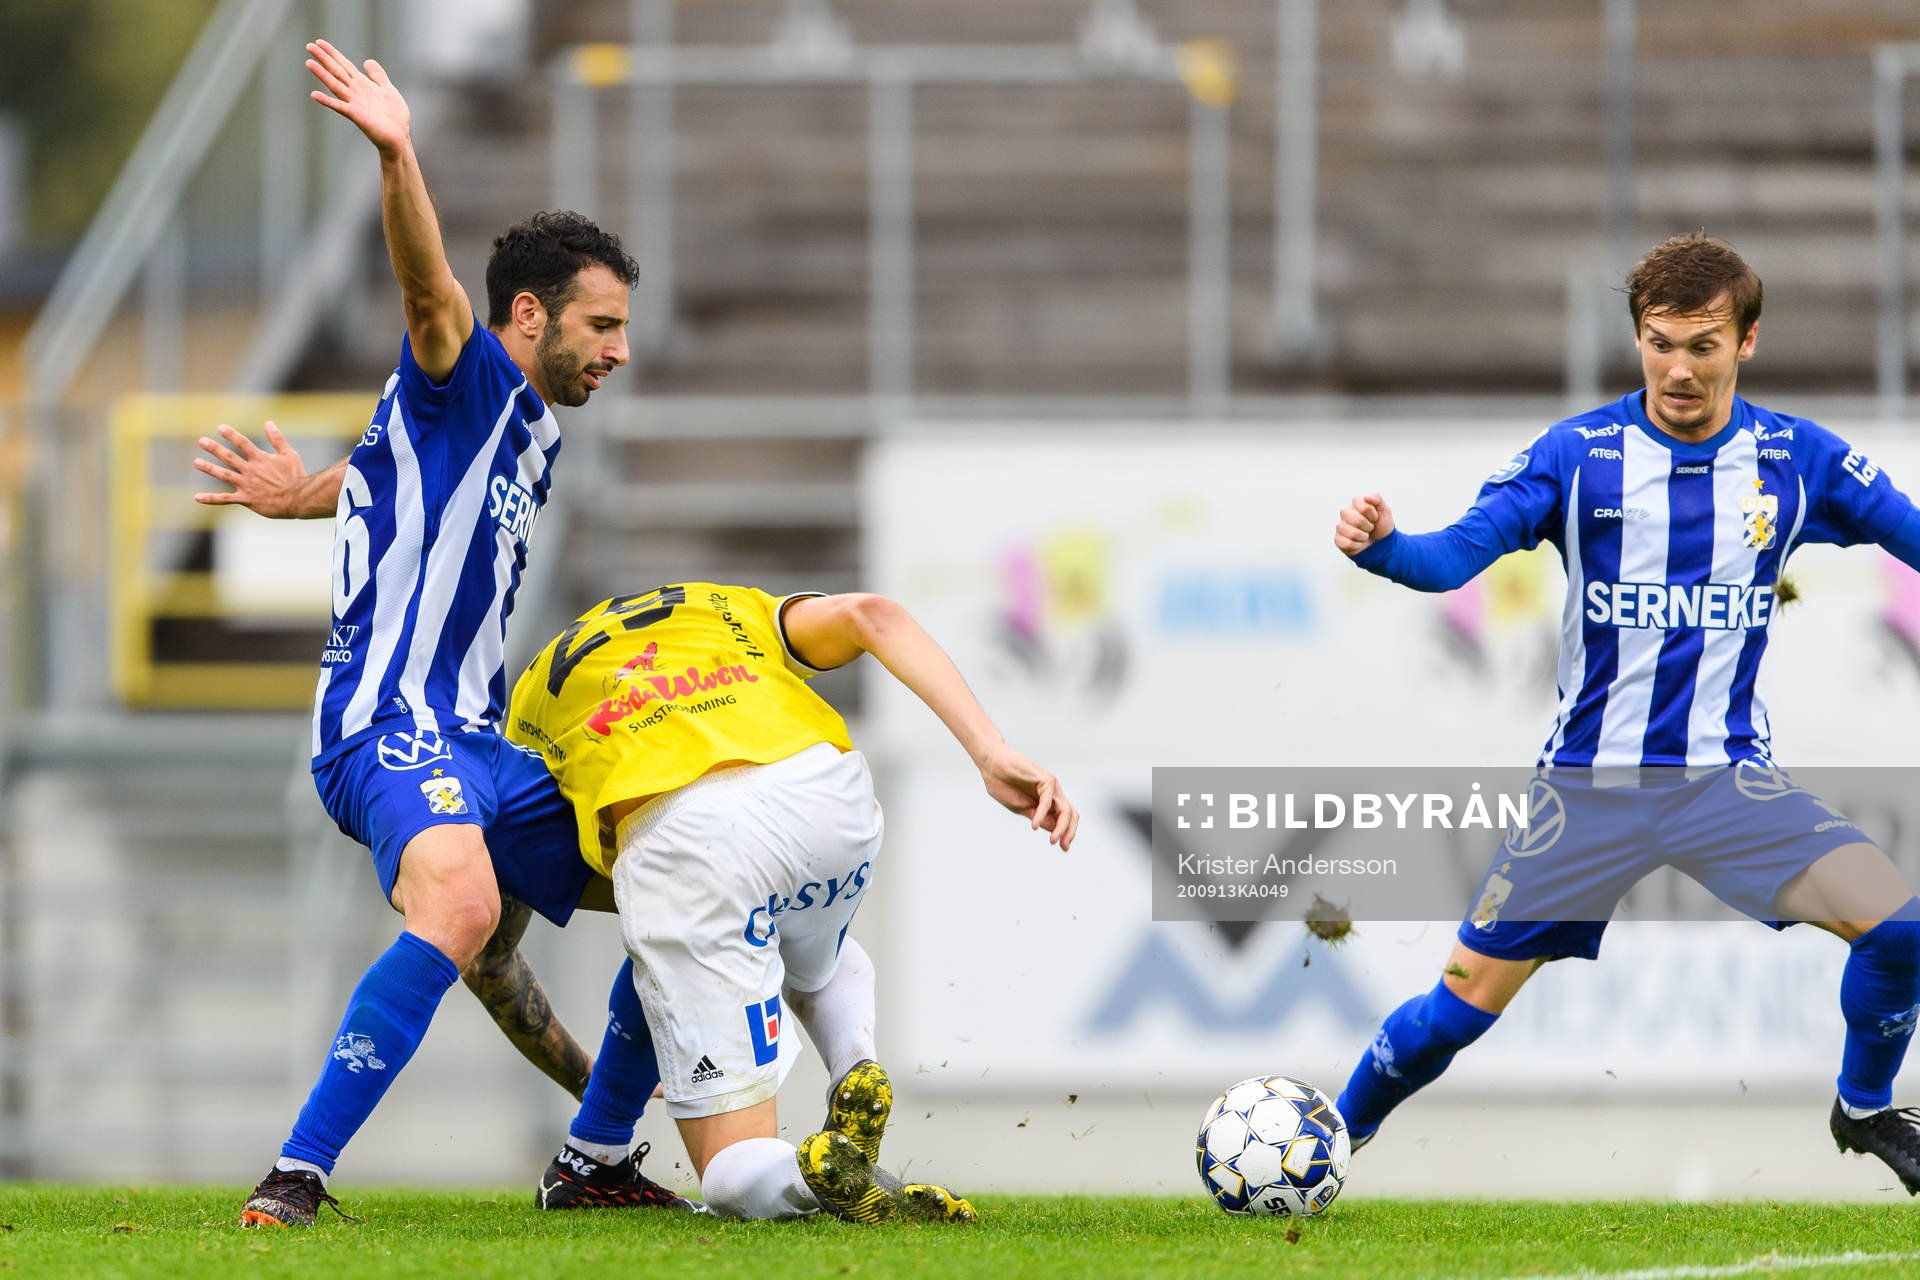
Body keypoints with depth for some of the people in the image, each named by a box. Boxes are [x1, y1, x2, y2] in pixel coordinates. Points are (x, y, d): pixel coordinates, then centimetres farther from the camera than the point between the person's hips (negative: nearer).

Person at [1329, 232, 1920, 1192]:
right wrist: (1379, 547, -33)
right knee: (1471, 995, -3)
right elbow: (1457, 554, -12)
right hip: (1589, 782, -1)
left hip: (1728, 778, 1)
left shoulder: (1796, 459, 0)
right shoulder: (1577, 454, -5)